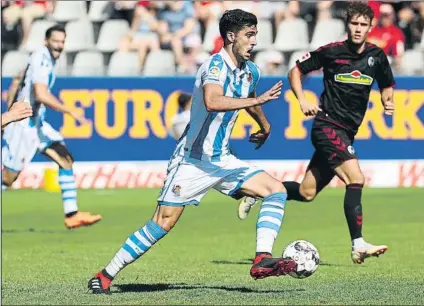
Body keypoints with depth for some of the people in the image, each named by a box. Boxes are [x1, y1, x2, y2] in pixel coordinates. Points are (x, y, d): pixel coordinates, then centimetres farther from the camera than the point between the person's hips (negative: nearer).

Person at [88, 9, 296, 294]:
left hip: (222, 160, 8)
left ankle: (262, 260, -17)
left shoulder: (251, 72, 7)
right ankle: (105, 276, 0)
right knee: (163, 223, -10)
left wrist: (265, 126, 45)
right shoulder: (217, 64, -18)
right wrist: (259, 99, -39)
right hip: (193, 160, -8)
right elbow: (212, 101, -39)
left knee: (277, 190, -8)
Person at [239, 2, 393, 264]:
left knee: (306, 193, 10)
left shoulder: (376, 56, 3)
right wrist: (302, 100, -10)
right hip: (328, 126, -6)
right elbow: (296, 71, 4)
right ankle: (358, 246, -25)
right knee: (356, 179, -24)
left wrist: (388, 101, -3)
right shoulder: (332, 52, -8)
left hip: (346, 133, 6)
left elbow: (387, 86, 19)